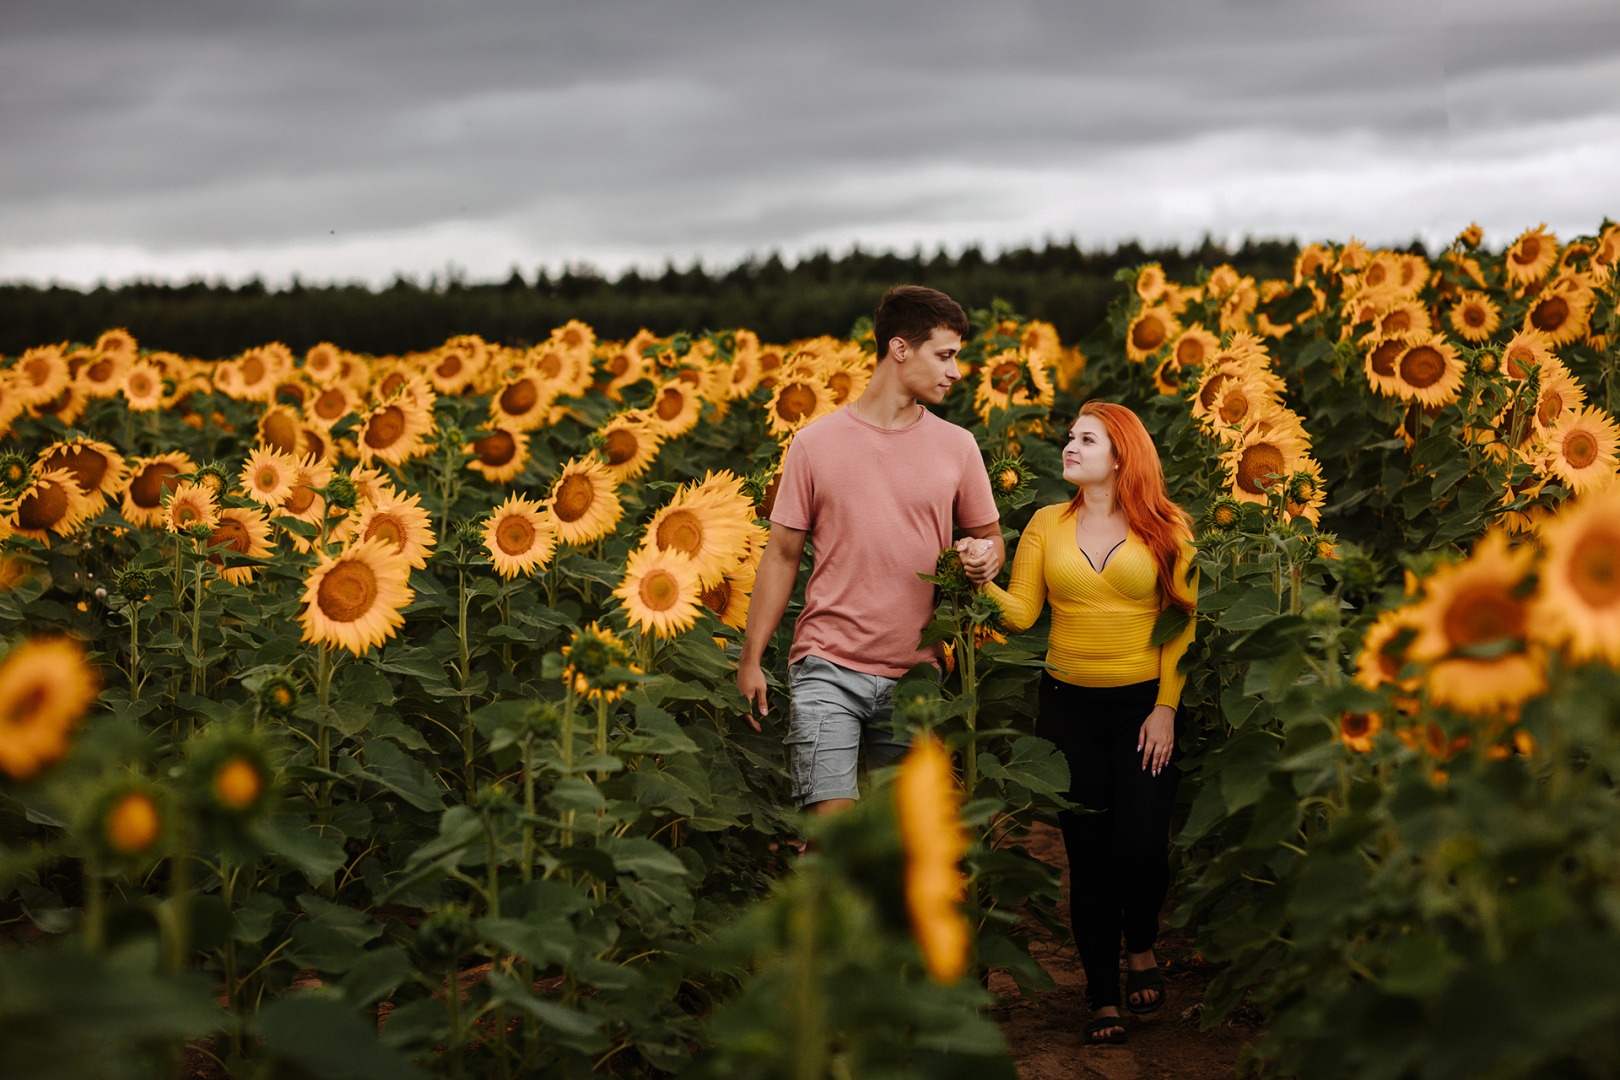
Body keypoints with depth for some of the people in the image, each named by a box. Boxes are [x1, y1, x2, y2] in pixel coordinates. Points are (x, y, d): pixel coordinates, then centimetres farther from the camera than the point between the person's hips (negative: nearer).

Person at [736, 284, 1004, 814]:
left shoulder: (957, 446, 6)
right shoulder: (815, 442, 0)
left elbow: (990, 537, 17)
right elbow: (782, 555, 4)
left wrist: (987, 558, -9)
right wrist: (751, 658, 1)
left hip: (915, 675, 3)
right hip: (828, 668, -3)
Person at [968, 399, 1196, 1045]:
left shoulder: (1165, 529, 0)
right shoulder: (1047, 525, 6)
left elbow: (1181, 624, -1)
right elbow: (1020, 613, -1)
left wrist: (1166, 708, -7)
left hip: (1143, 705, -2)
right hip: (1069, 704, 2)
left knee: (1140, 843, -10)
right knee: (1088, 853, 3)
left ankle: (1142, 948, 23)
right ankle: (1104, 1000, 15)